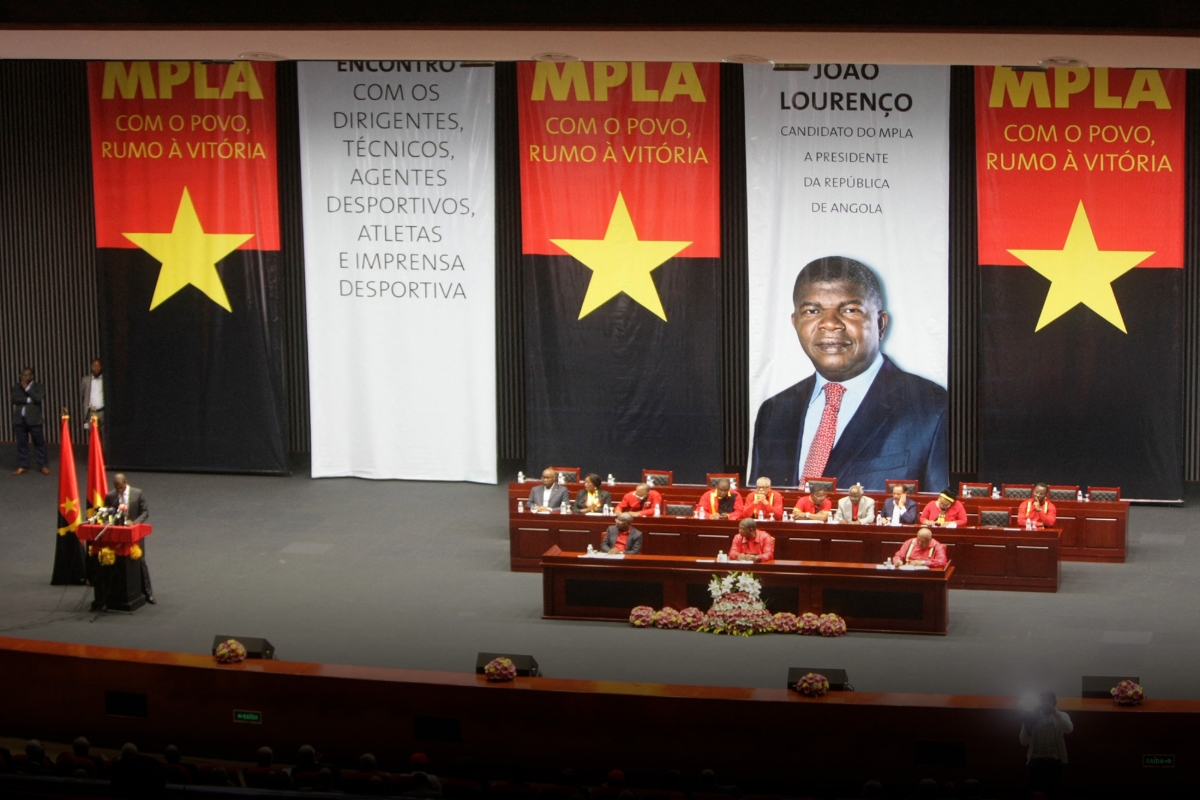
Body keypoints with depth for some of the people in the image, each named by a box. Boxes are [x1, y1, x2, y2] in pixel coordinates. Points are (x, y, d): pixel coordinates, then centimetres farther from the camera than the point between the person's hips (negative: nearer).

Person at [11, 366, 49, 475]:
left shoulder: (39, 387, 3)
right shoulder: (16, 386, 11)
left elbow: (38, 398, -14)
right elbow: (14, 399, -4)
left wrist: (27, 388, -10)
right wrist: (28, 400, -11)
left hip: (34, 420, -3)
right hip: (19, 420, 3)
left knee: (39, 443, 2)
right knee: (21, 444, 6)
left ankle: (44, 466, 8)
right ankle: (22, 466, 12)